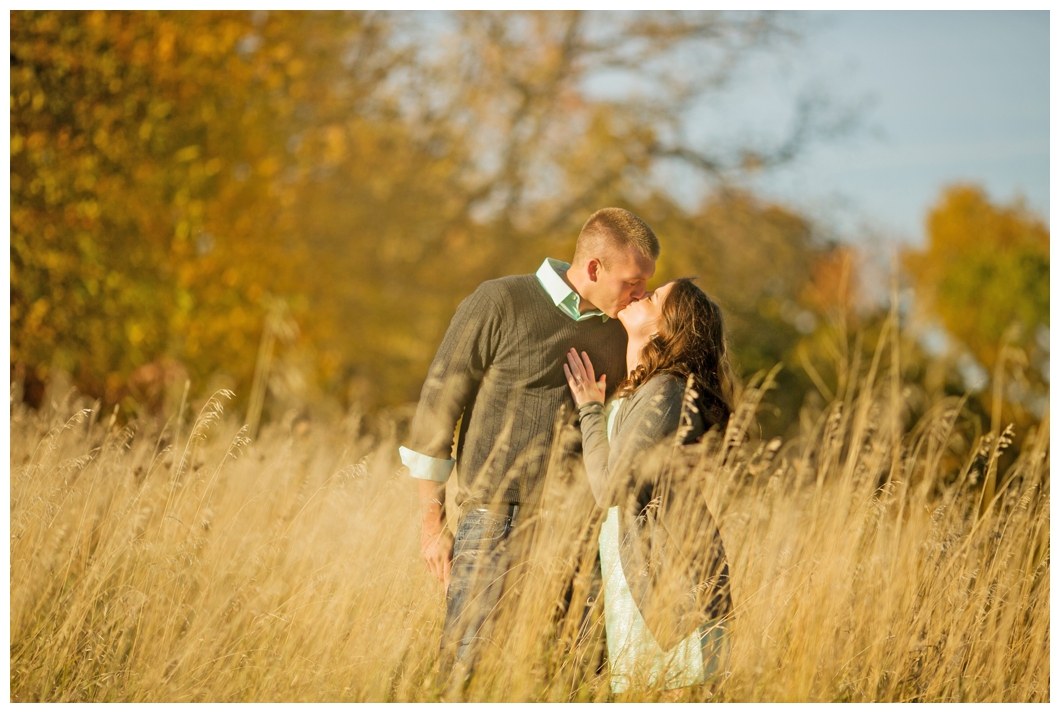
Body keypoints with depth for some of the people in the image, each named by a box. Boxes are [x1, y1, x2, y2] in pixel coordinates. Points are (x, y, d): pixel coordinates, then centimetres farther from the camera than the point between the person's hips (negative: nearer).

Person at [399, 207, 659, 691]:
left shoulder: (616, 337, 14)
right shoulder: (500, 303, -2)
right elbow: (437, 405, -1)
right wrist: (431, 523, -3)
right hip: (496, 526, -4)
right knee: (462, 673, -7)